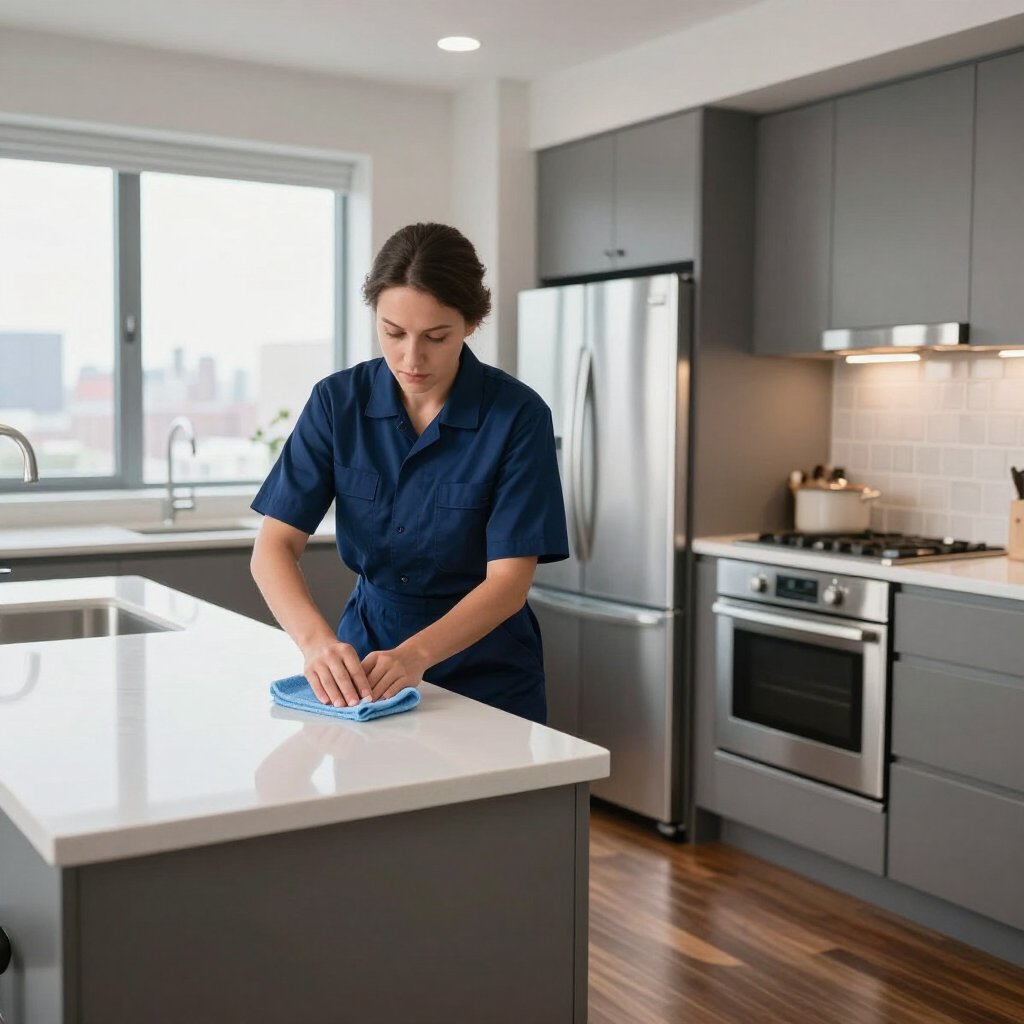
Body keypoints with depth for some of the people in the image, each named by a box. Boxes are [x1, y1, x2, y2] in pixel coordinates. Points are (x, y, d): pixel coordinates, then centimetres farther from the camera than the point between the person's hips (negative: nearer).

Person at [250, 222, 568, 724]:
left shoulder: (518, 415, -13)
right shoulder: (338, 401, -5)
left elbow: (509, 580, -16)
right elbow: (274, 544, -10)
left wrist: (415, 654, -31)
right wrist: (316, 639, -29)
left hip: (484, 677, -2)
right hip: (364, 655, 2)